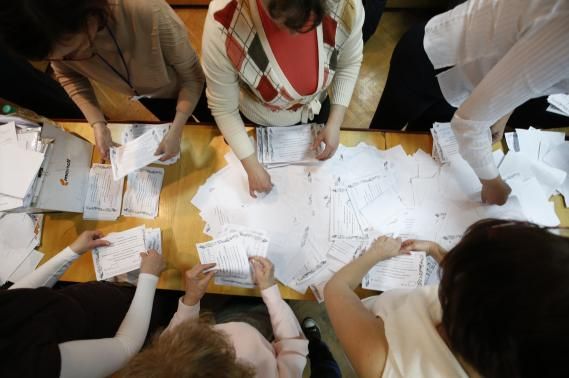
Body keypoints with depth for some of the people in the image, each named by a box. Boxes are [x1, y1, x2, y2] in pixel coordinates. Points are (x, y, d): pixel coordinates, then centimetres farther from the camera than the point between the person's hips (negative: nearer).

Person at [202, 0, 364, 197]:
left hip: (316, 109, 3)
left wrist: (335, 124, -17)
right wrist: (251, 166, -21)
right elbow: (223, 109, -24)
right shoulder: (223, 26, -39)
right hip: (259, 121, -2)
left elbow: (349, 64, -11)